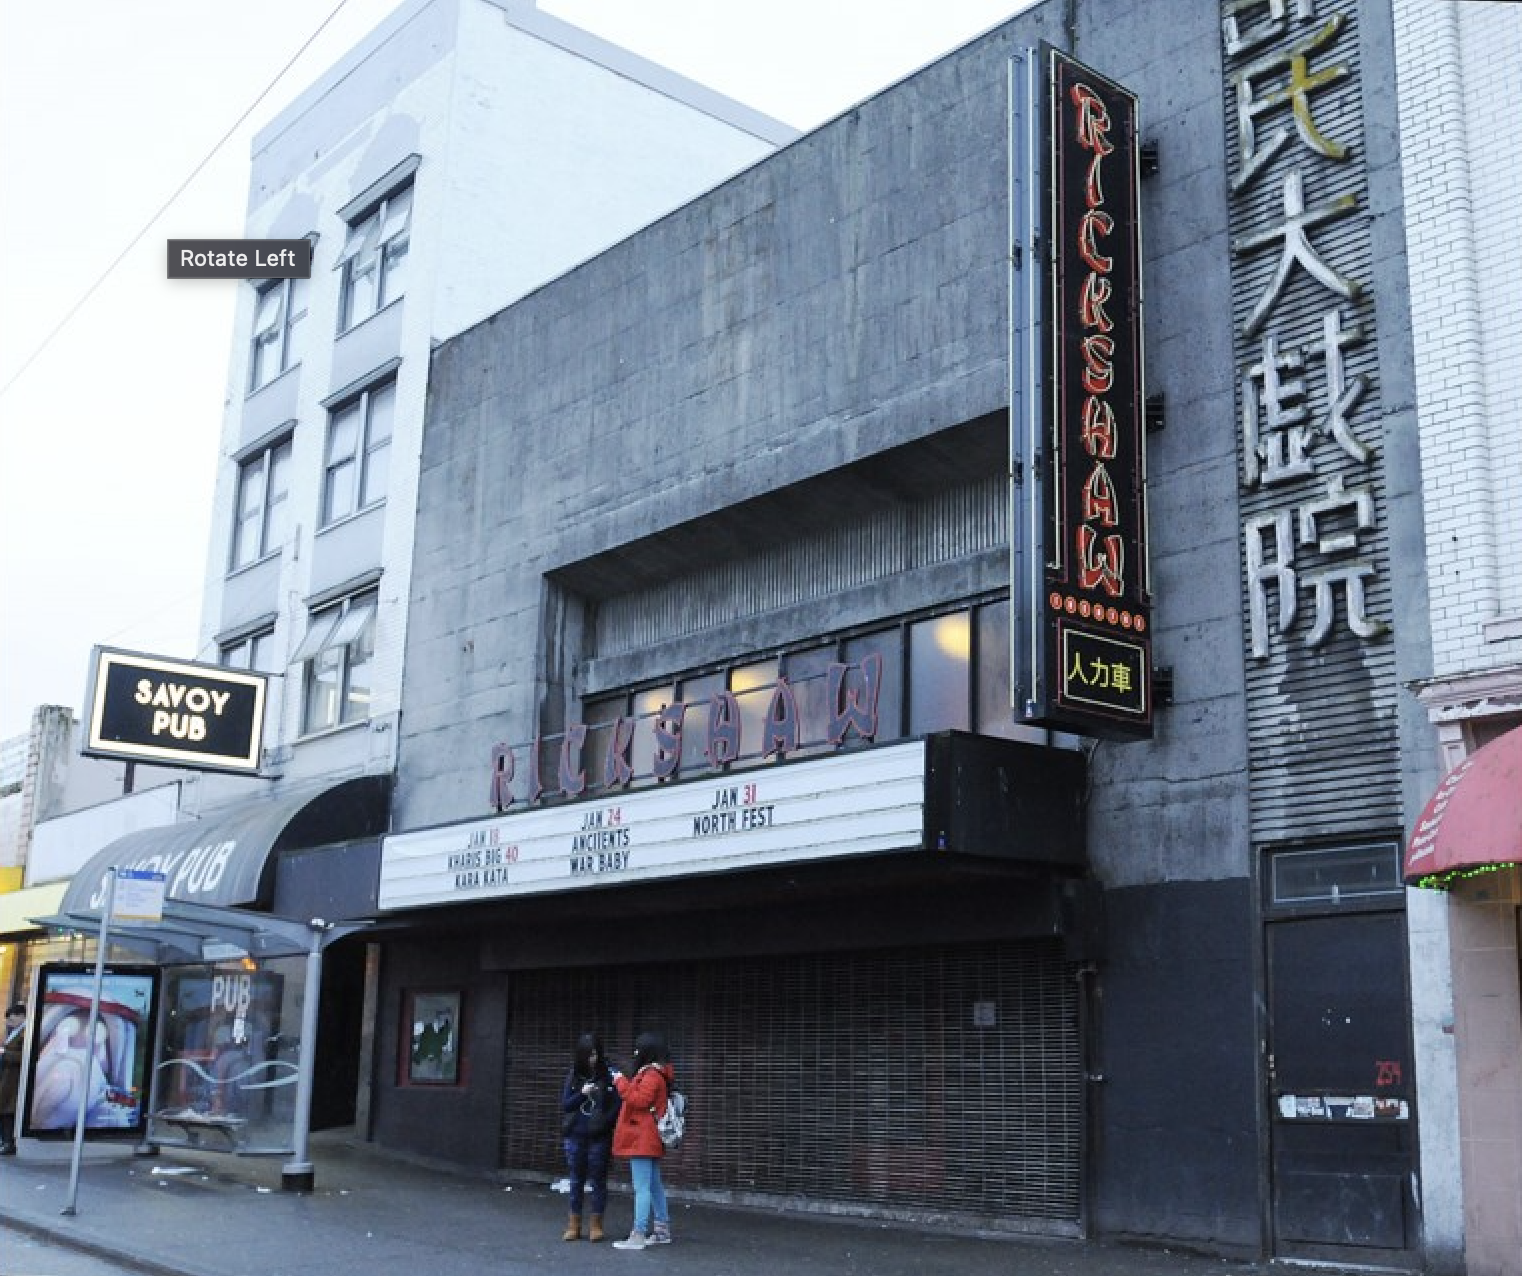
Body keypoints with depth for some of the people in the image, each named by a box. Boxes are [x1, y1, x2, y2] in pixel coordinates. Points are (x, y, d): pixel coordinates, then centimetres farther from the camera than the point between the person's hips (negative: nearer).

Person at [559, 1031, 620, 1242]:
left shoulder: (608, 1076, -7)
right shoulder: (573, 1076, 6)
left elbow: (617, 1105, -8)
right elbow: (564, 1104, 3)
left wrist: (604, 1122, -19)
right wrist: (582, 1094, -12)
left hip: (599, 1137, -3)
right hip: (576, 1136, 3)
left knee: (598, 1179, 5)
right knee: (576, 1179, 11)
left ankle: (596, 1224, 16)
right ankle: (574, 1224, 19)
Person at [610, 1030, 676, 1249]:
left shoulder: (652, 1075, -15)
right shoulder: (656, 1073, 17)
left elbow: (639, 1100, -22)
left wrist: (621, 1082, -14)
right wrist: (624, 1082, 12)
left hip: (642, 1141, -11)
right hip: (649, 1141, 11)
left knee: (642, 1189, -10)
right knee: (655, 1186, 16)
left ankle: (638, 1235, -10)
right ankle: (662, 1231, 23)